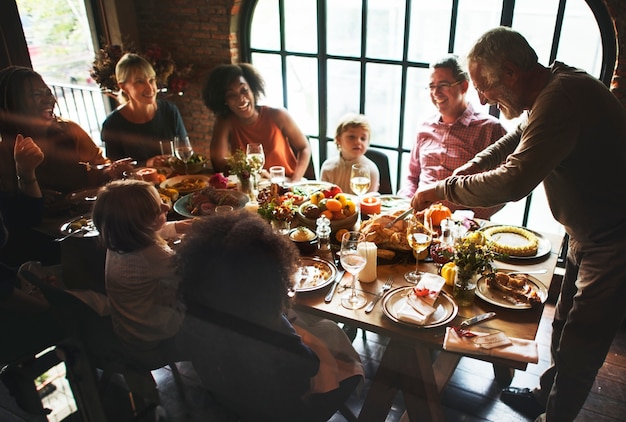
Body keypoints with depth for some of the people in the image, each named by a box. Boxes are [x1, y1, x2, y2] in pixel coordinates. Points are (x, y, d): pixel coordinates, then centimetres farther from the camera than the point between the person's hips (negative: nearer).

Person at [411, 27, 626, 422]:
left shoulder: (561, 99, -30)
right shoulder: (553, 86, 3)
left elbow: (513, 181, -37)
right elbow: (513, 142, 18)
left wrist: (442, 190, -23)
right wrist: (458, 175, 8)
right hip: (587, 233, 10)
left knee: (579, 348, 5)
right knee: (564, 327, 25)